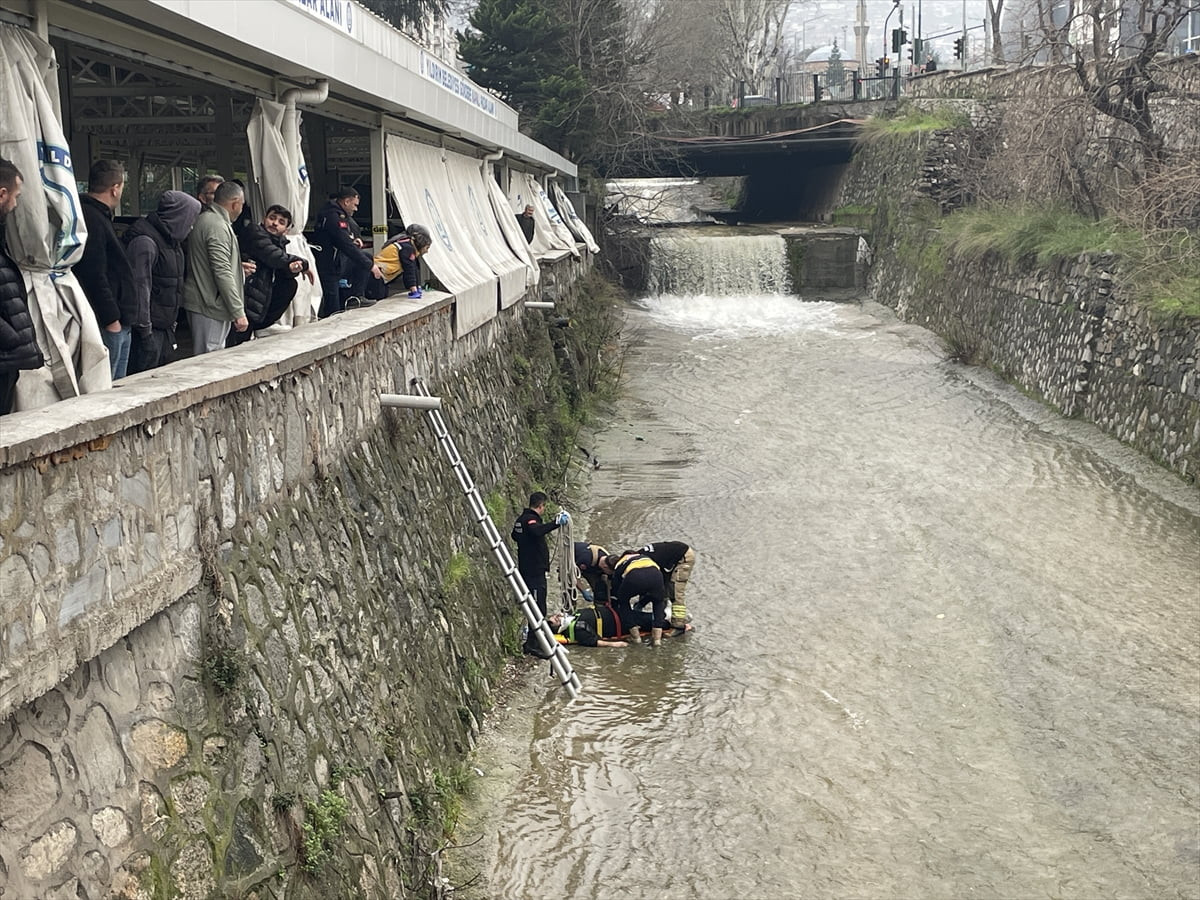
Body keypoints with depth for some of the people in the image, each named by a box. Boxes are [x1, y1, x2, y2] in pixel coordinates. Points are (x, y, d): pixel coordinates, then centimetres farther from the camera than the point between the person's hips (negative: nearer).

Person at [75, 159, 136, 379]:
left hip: (119, 323, 11)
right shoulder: (90, 219, -15)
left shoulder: (98, 217, 19)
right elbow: (94, 276, -22)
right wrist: (111, 319, -19)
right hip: (107, 325, -11)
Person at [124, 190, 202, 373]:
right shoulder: (145, 242, -18)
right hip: (150, 330, -10)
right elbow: (139, 286, -22)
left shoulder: (171, 239, 14)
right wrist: (144, 330, -21)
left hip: (164, 327, 10)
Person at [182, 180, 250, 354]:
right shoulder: (218, 227, -17)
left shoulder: (203, 219, 15)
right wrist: (238, 312, -22)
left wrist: (240, 266, 29)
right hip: (209, 307, -11)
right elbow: (223, 273, -22)